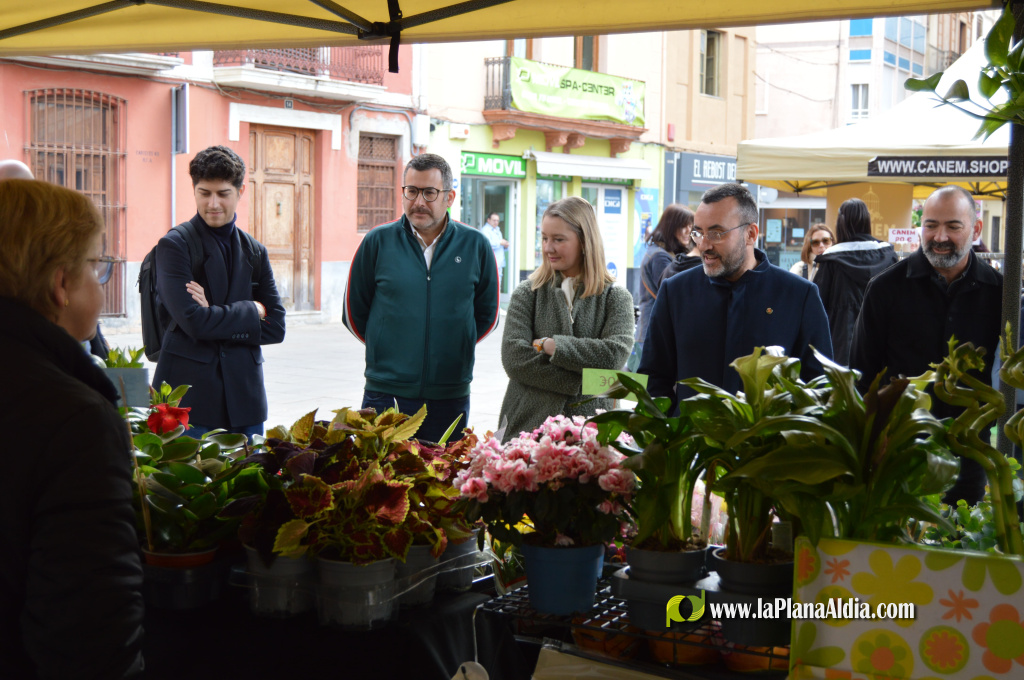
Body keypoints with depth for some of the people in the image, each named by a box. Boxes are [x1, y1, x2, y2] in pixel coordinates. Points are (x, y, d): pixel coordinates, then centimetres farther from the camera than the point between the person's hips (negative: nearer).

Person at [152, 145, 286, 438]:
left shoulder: (255, 252, 13)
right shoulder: (174, 245, -3)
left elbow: (276, 327, 5)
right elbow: (194, 322, -15)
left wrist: (216, 319, -8)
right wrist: (251, 311, -3)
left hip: (244, 400, 5)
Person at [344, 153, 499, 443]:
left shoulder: (475, 245, 2)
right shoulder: (378, 242, 0)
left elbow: (487, 315, 13)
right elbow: (354, 313, 10)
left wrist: (452, 349, 10)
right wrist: (390, 348, 11)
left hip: (450, 396, 1)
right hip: (385, 394, -1)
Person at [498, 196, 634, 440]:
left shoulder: (616, 298, 5)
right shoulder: (528, 293, 5)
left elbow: (615, 355, -12)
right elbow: (513, 358, -7)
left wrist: (549, 345, -9)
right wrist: (579, 382, -12)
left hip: (589, 425, 0)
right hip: (528, 422, 1)